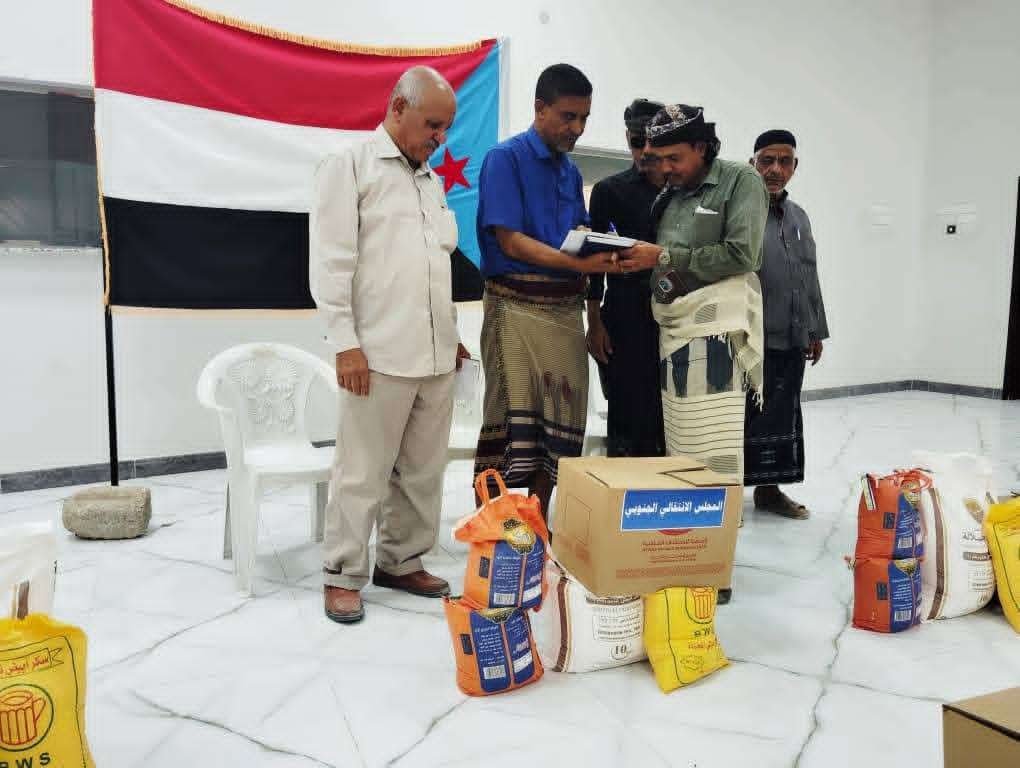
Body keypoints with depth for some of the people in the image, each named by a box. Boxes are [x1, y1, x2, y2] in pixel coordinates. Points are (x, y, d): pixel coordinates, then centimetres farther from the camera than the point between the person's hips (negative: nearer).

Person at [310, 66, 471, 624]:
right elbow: (330, 262, -7)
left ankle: (401, 562, 25)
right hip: (379, 354, -6)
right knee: (363, 472, -1)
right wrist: (345, 343, -13)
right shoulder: (349, 167, -1)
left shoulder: (432, 179, 20)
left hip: (436, 354, 7)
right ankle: (343, 576, 13)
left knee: (423, 471, 10)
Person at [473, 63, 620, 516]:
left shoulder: (571, 170, 18)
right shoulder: (505, 158, -4)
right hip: (517, 306, -7)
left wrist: (598, 251, -3)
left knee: (560, 423, 9)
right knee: (510, 422, -5)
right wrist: (577, 263, -24)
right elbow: (511, 241, -13)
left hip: (566, 308, 7)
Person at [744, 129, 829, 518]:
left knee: (784, 417, 13)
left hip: (791, 340, 8)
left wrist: (815, 330, 20)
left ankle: (768, 489, 25)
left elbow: (810, 279, 22)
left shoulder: (799, 216, 17)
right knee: (742, 418, -2)